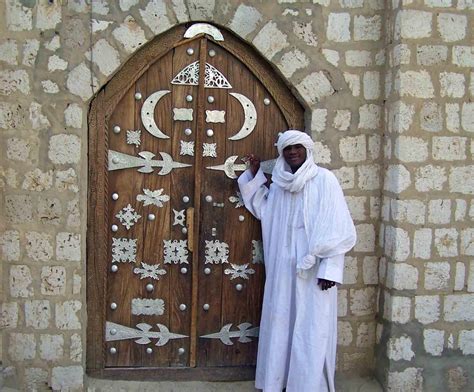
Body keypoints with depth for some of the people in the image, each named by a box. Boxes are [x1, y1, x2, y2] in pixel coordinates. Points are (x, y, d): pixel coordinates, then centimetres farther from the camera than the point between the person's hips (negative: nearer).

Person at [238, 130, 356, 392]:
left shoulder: (324, 179, -5)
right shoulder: (279, 183, 11)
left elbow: (336, 227, -10)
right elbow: (262, 209, 26)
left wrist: (329, 268, -17)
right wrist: (254, 174, 15)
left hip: (313, 269, -5)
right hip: (283, 267, 5)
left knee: (311, 329, -2)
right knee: (280, 323, 10)